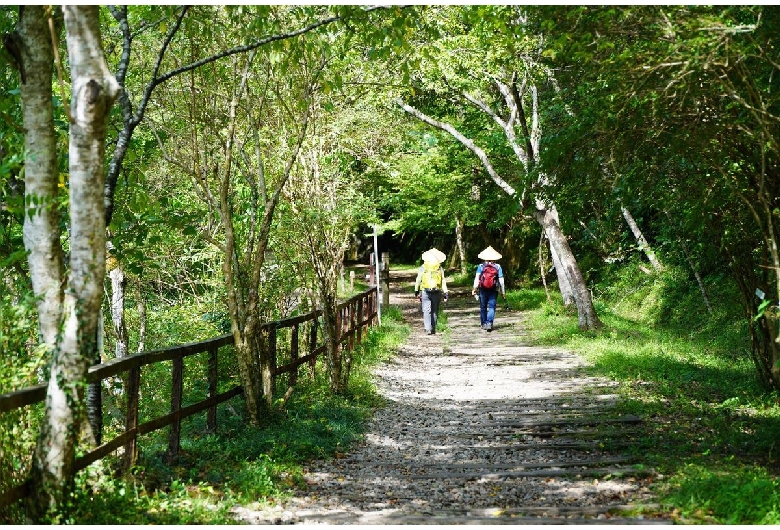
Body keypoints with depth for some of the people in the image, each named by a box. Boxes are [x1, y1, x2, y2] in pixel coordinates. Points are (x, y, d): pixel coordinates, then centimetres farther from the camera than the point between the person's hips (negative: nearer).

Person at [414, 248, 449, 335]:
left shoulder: (423, 267, 4)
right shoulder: (440, 268, 5)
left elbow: (418, 280, 6)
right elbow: (443, 281, 2)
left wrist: (416, 291, 14)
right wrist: (445, 293, 4)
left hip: (425, 291, -1)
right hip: (437, 292, 1)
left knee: (426, 311, -2)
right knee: (434, 311, 11)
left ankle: (428, 329, -16)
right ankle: (433, 329, 14)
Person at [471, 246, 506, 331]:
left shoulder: (481, 266, 1)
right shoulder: (498, 267, 3)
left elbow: (477, 277, -10)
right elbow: (501, 280, 2)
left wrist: (474, 288, -14)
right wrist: (503, 292, 7)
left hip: (483, 290, 0)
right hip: (494, 290, 0)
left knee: (483, 307, 13)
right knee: (492, 307, -1)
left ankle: (483, 324, 20)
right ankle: (489, 323, -19)